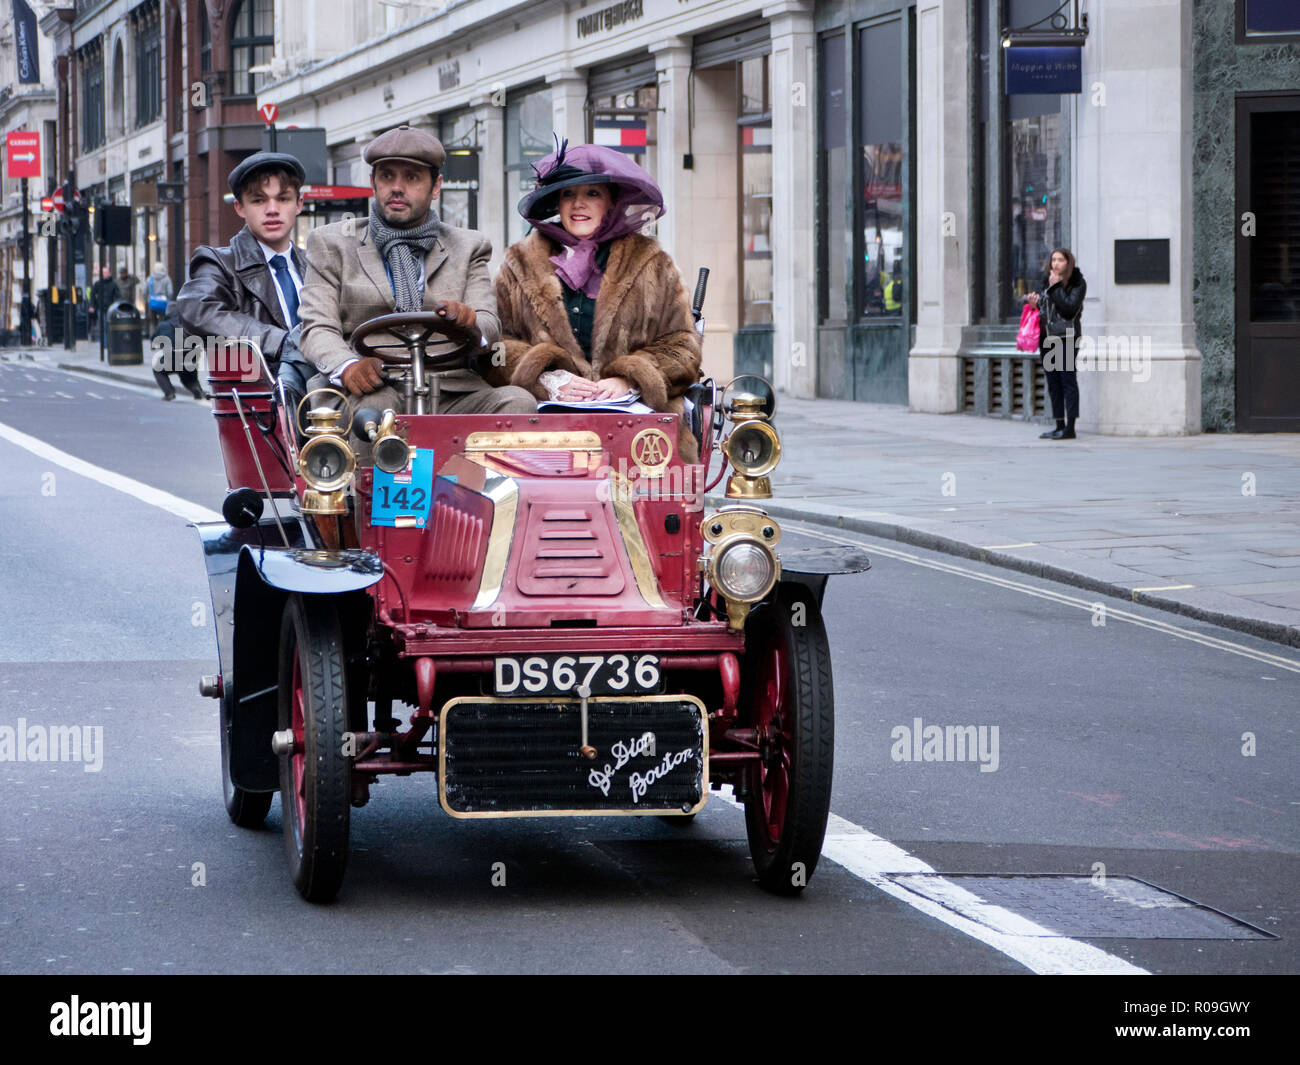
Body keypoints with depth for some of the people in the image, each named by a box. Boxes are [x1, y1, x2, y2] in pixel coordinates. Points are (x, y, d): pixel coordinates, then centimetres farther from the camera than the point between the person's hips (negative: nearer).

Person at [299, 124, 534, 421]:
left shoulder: (468, 248, 22)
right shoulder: (332, 244, 17)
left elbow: (490, 329, 7)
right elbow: (318, 329, 4)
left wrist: (469, 321, -21)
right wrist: (347, 366, -21)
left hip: (450, 396, 2)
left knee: (518, 402, -28)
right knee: (374, 402, -38)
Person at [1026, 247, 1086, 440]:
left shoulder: (1077, 283, -4)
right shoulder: (1047, 281, 15)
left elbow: (1069, 308, -16)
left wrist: (1055, 287, -13)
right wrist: (1034, 303, 4)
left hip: (1066, 337, -7)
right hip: (1046, 337, 7)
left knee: (1068, 381, -7)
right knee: (1053, 384, 8)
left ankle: (1070, 427, -7)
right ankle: (1059, 426, 13)